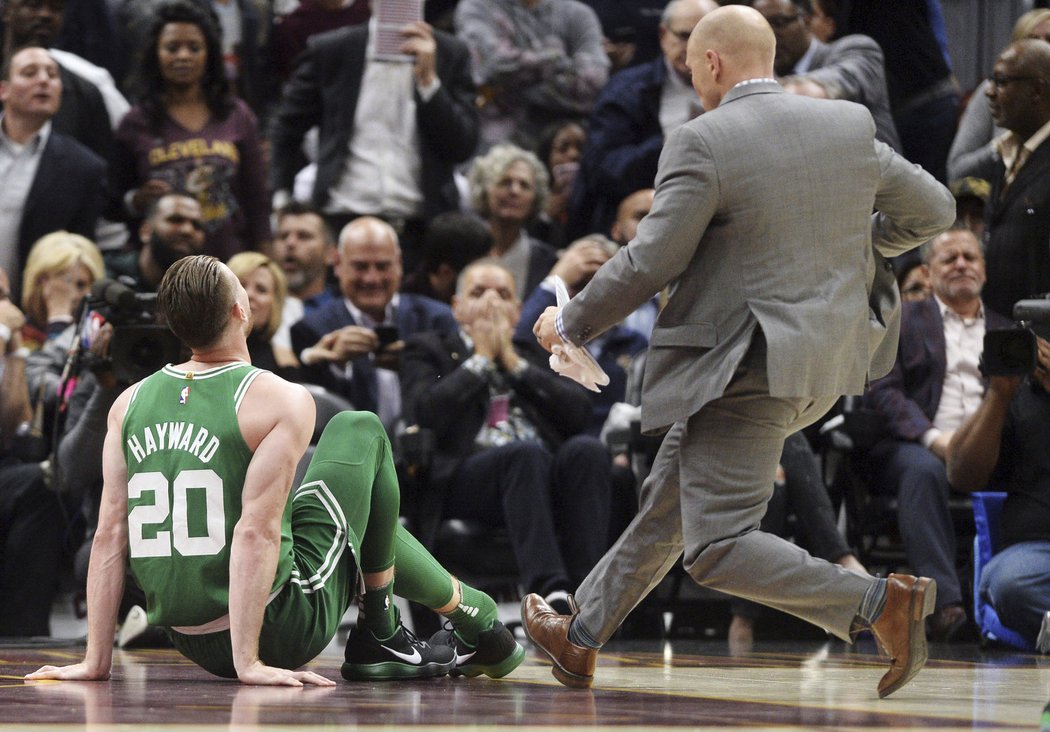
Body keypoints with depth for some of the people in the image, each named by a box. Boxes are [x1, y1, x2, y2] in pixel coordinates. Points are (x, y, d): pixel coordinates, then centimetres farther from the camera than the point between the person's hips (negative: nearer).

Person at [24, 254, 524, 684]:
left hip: (193, 642, 6)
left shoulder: (129, 404, 3)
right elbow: (256, 531, -21)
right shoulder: (280, 401, -12)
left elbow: (111, 533, 2)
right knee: (360, 432, 14)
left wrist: (96, 660, 3)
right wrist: (250, 663, -22)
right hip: (278, 634, -6)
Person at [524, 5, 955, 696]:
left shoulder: (704, 145, -16)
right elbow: (933, 208, 11)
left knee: (718, 549, -7)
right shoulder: (850, 126, 3)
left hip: (749, 367, -9)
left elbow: (649, 263, -14)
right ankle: (583, 639, 33)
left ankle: (881, 601, -20)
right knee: (670, 500, 21)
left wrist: (570, 323, 2)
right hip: (823, 359, 9)